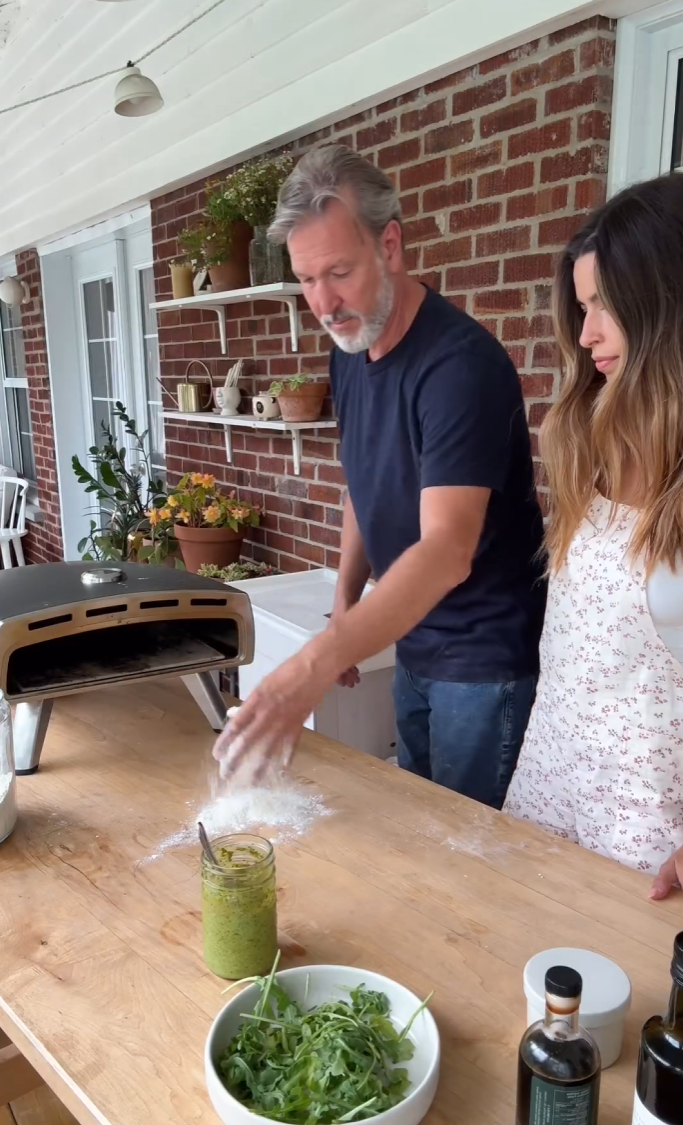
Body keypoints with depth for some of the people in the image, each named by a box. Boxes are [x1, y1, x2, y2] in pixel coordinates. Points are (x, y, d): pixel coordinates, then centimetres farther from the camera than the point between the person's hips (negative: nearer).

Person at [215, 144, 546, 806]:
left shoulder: (461, 364, -25)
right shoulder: (348, 350, 1)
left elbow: (447, 552, -35)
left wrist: (317, 663, -45)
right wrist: (346, 600, 5)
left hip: (485, 653, -7)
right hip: (413, 642, 7)